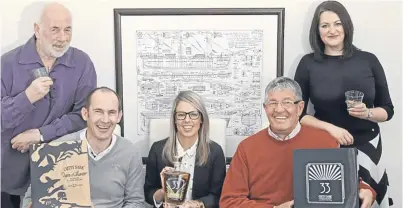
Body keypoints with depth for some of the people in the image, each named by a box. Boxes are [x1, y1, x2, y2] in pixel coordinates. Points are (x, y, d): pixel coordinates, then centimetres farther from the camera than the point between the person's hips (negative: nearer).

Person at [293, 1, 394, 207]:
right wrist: (329, 127, -16)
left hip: (367, 147, 1)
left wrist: (367, 113, -14)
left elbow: (387, 110, 6)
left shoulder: (368, 60, 0)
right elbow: (297, 113, -2)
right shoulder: (308, 64, -3)